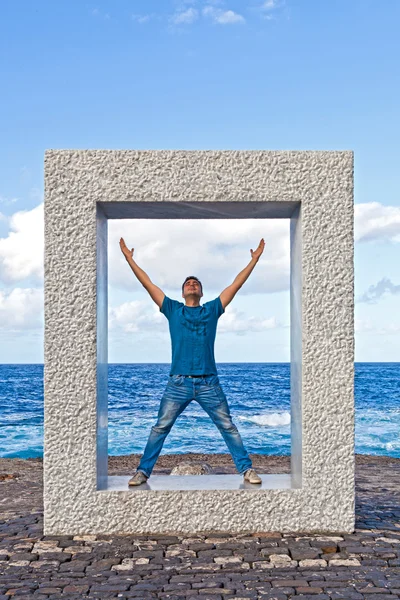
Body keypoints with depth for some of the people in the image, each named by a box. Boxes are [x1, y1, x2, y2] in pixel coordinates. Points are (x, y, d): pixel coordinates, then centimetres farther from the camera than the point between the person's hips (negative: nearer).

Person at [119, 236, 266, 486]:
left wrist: (255, 259, 14)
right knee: (160, 429, 2)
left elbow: (236, 285, 13)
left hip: (209, 382, 0)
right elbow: (149, 284, 11)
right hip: (179, 382, 0)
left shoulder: (212, 309, 11)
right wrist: (130, 258, 11)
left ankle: (247, 469, 12)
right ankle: (142, 472, 11)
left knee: (229, 428, 4)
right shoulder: (173, 309, 10)